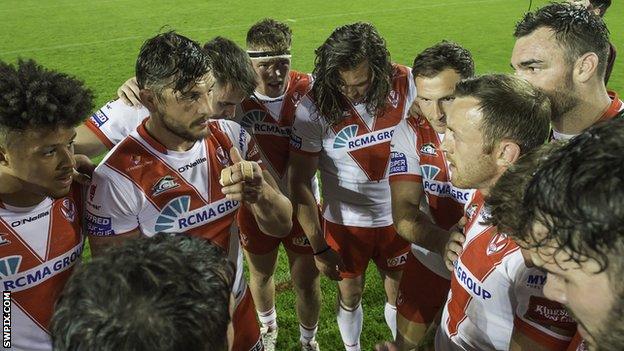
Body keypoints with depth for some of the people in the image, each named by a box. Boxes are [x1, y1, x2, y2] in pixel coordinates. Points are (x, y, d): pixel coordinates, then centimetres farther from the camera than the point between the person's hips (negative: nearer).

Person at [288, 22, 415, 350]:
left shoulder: (405, 84, -14)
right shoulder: (314, 107, -21)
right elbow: (300, 182, -15)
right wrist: (319, 247, -12)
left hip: (398, 216, 2)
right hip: (345, 222, -1)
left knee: (400, 293, 18)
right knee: (350, 293, 18)